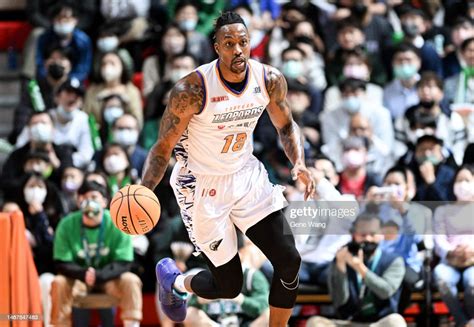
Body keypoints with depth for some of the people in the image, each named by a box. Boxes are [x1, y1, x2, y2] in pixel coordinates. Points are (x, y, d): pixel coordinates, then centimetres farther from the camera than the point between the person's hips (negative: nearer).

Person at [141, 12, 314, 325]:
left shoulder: (270, 79, -12)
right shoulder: (192, 89, -26)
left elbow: (286, 126, 7)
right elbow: (164, 147, -17)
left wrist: (299, 163, -12)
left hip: (247, 175, 5)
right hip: (203, 185, -4)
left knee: (289, 261, -7)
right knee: (229, 286, 3)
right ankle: (174, 280, 37)